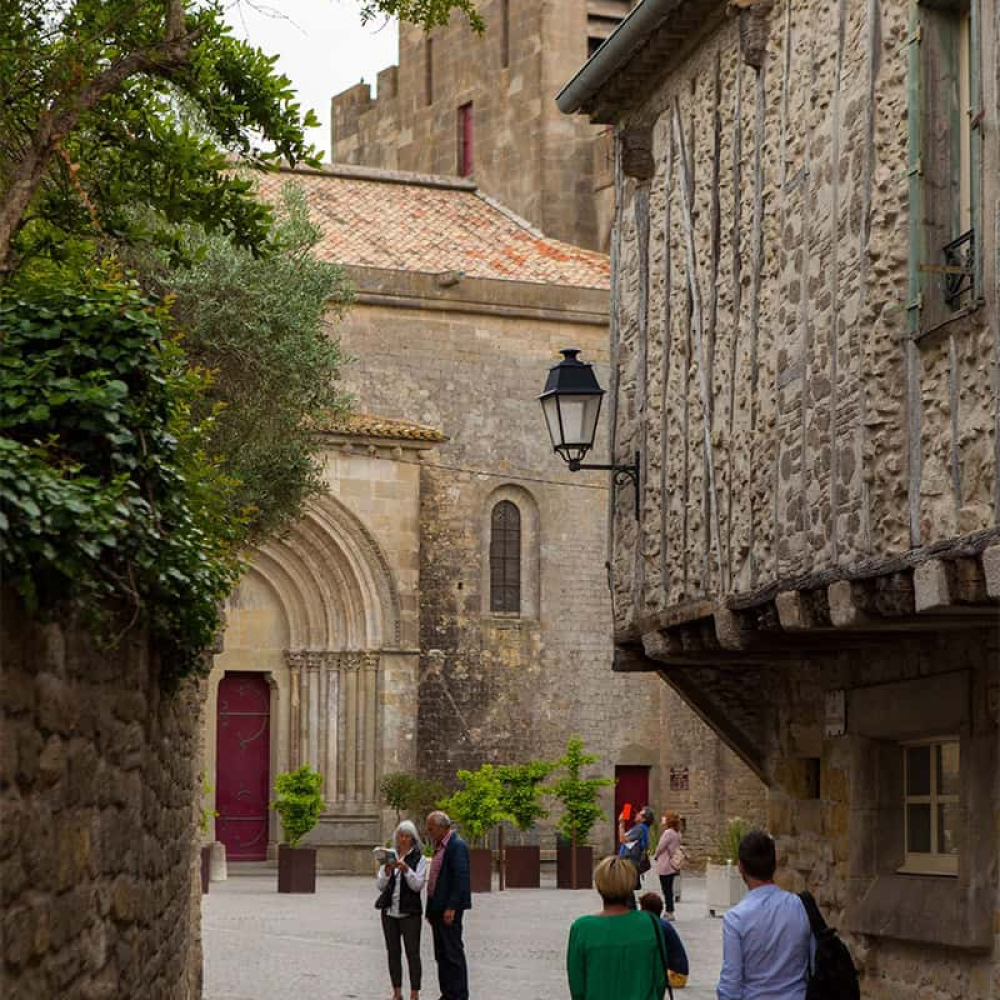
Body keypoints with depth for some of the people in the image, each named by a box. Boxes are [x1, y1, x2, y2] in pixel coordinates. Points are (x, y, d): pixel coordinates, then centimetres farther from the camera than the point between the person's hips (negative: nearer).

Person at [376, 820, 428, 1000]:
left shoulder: (419, 859, 0)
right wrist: (387, 870, -13)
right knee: (393, 952, 7)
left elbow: (418, 885, -10)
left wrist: (406, 869, -24)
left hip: (409, 912, -4)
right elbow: (379, 886, 5)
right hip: (389, 911, 4)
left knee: (412, 953, -5)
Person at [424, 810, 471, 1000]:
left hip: (449, 908, -10)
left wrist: (451, 908, -22)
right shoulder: (440, 846, 16)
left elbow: (461, 878, -19)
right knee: (441, 954, 11)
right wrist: (431, 910, 17)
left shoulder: (457, 846, -13)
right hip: (437, 907, 10)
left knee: (453, 952, -7)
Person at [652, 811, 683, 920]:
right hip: (672, 866, 9)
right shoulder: (677, 833, 9)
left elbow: (660, 847, -14)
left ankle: (669, 912, 0)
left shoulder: (668, 833, -19)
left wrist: (655, 856, 6)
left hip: (665, 866, -9)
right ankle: (669, 912, 18)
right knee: (669, 889, 14)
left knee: (666, 890, -2)